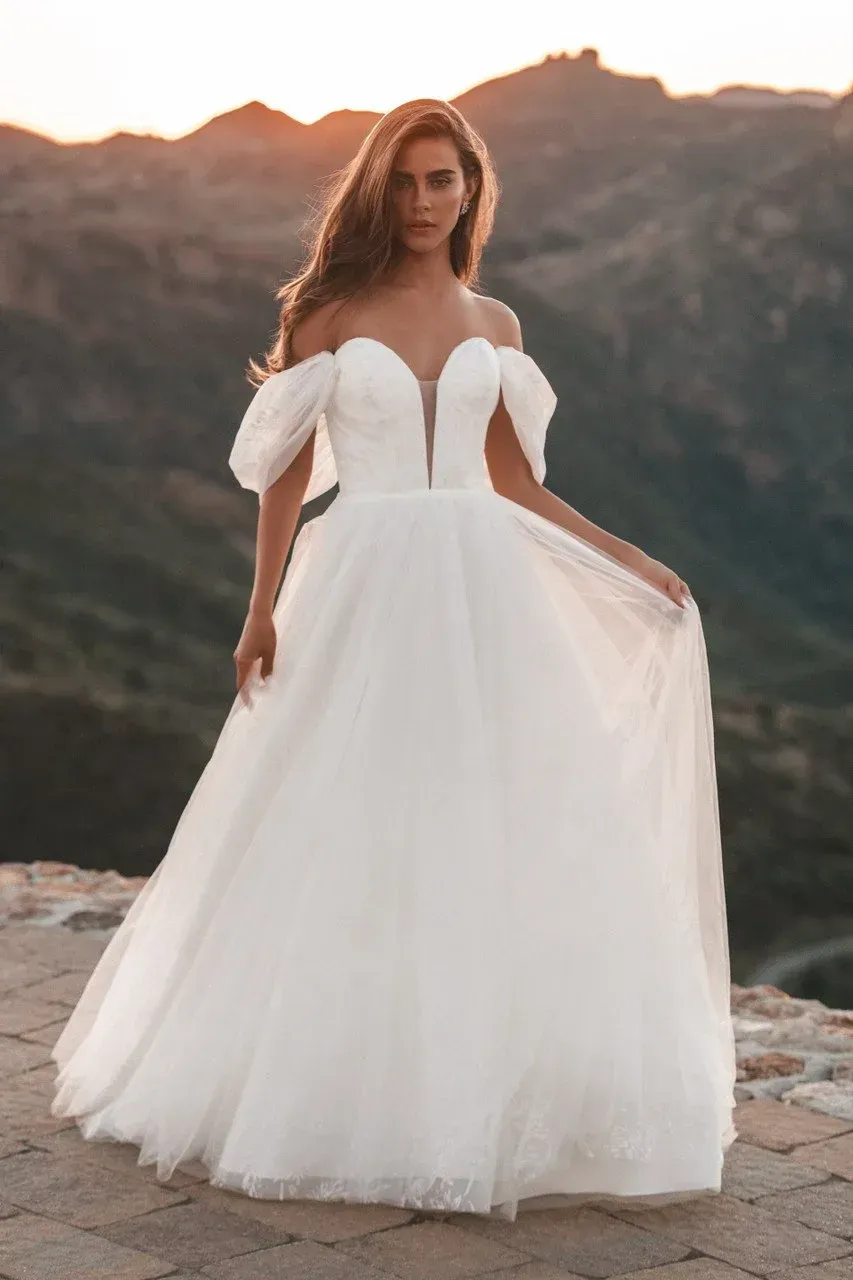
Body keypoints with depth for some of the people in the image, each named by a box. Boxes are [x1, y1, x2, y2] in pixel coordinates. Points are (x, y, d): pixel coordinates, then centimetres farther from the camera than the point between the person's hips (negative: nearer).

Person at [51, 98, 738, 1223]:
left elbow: (516, 483, 15)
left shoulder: (494, 326, 11)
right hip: (362, 591, -2)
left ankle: (477, 1087, 11)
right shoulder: (330, 314, 3)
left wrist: (629, 559, 11)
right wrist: (265, 610, -6)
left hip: (481, 593, 3)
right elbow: (285, 472, 2)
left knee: (497, 842, 0)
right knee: (343, 843, 0)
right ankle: (332, 1085, 13)